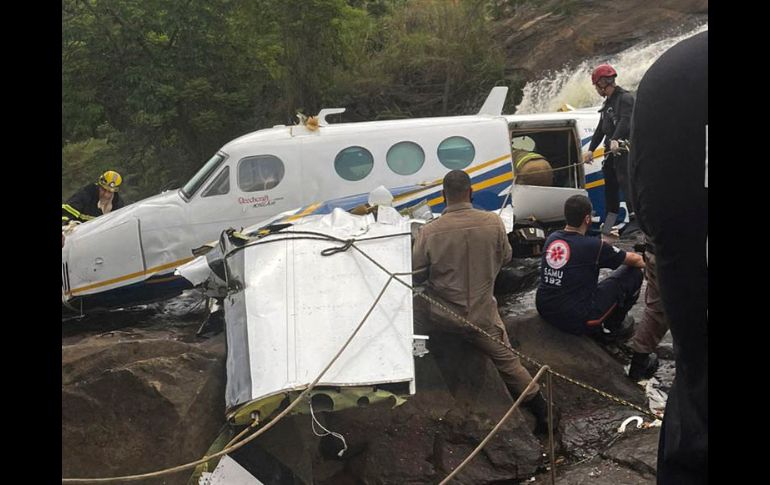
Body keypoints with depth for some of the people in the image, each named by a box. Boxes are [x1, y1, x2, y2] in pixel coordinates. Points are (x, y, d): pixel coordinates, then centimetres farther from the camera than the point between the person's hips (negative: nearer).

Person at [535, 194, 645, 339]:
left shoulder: (552, 238, 2)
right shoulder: (593, 246, -15)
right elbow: (634, 260, 3)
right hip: (576, 320, -7)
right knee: (633, 274, 3)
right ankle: (610, 327, 13)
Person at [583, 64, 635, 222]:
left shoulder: (625, 98, -8)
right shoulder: (608, 102, 21)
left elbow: (625, 121, -24)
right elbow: (601, 128, 22)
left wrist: (615, 140, -38)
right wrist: (590, 150, 17)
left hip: (624, 150, -9)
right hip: (611, 151, 10)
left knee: (625, 180, -20)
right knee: (610, 184, 13)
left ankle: (634, 213, -27)